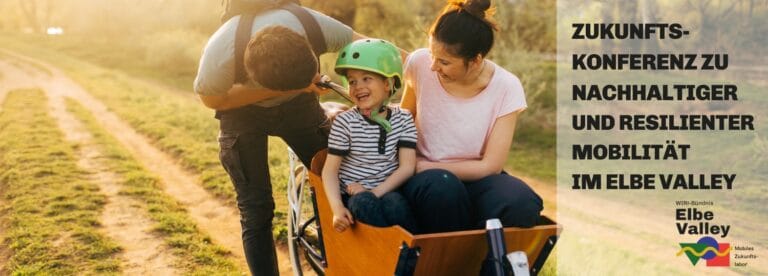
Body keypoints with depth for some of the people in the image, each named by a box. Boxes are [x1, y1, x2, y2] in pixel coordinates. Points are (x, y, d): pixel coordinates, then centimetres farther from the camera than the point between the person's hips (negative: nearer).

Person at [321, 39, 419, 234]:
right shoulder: (345, 122, -3)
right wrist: (337, 208, -20)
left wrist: (375, 192, -16)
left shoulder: (403, 119, 3)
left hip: (387, 191, 1)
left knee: (395, 203, -32)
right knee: (364, 203, -33)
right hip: (354, 196, -1)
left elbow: (407, 167, -2)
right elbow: (330, 170, -4)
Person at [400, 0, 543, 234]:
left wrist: (425, 166, -14)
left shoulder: (506, 88, -12)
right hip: (425, 178, 0)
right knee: (442, 187, -36)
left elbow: (490, 165, -10)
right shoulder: (420, 63, -10)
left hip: (475, 177, 0)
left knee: (521, 204, -32)